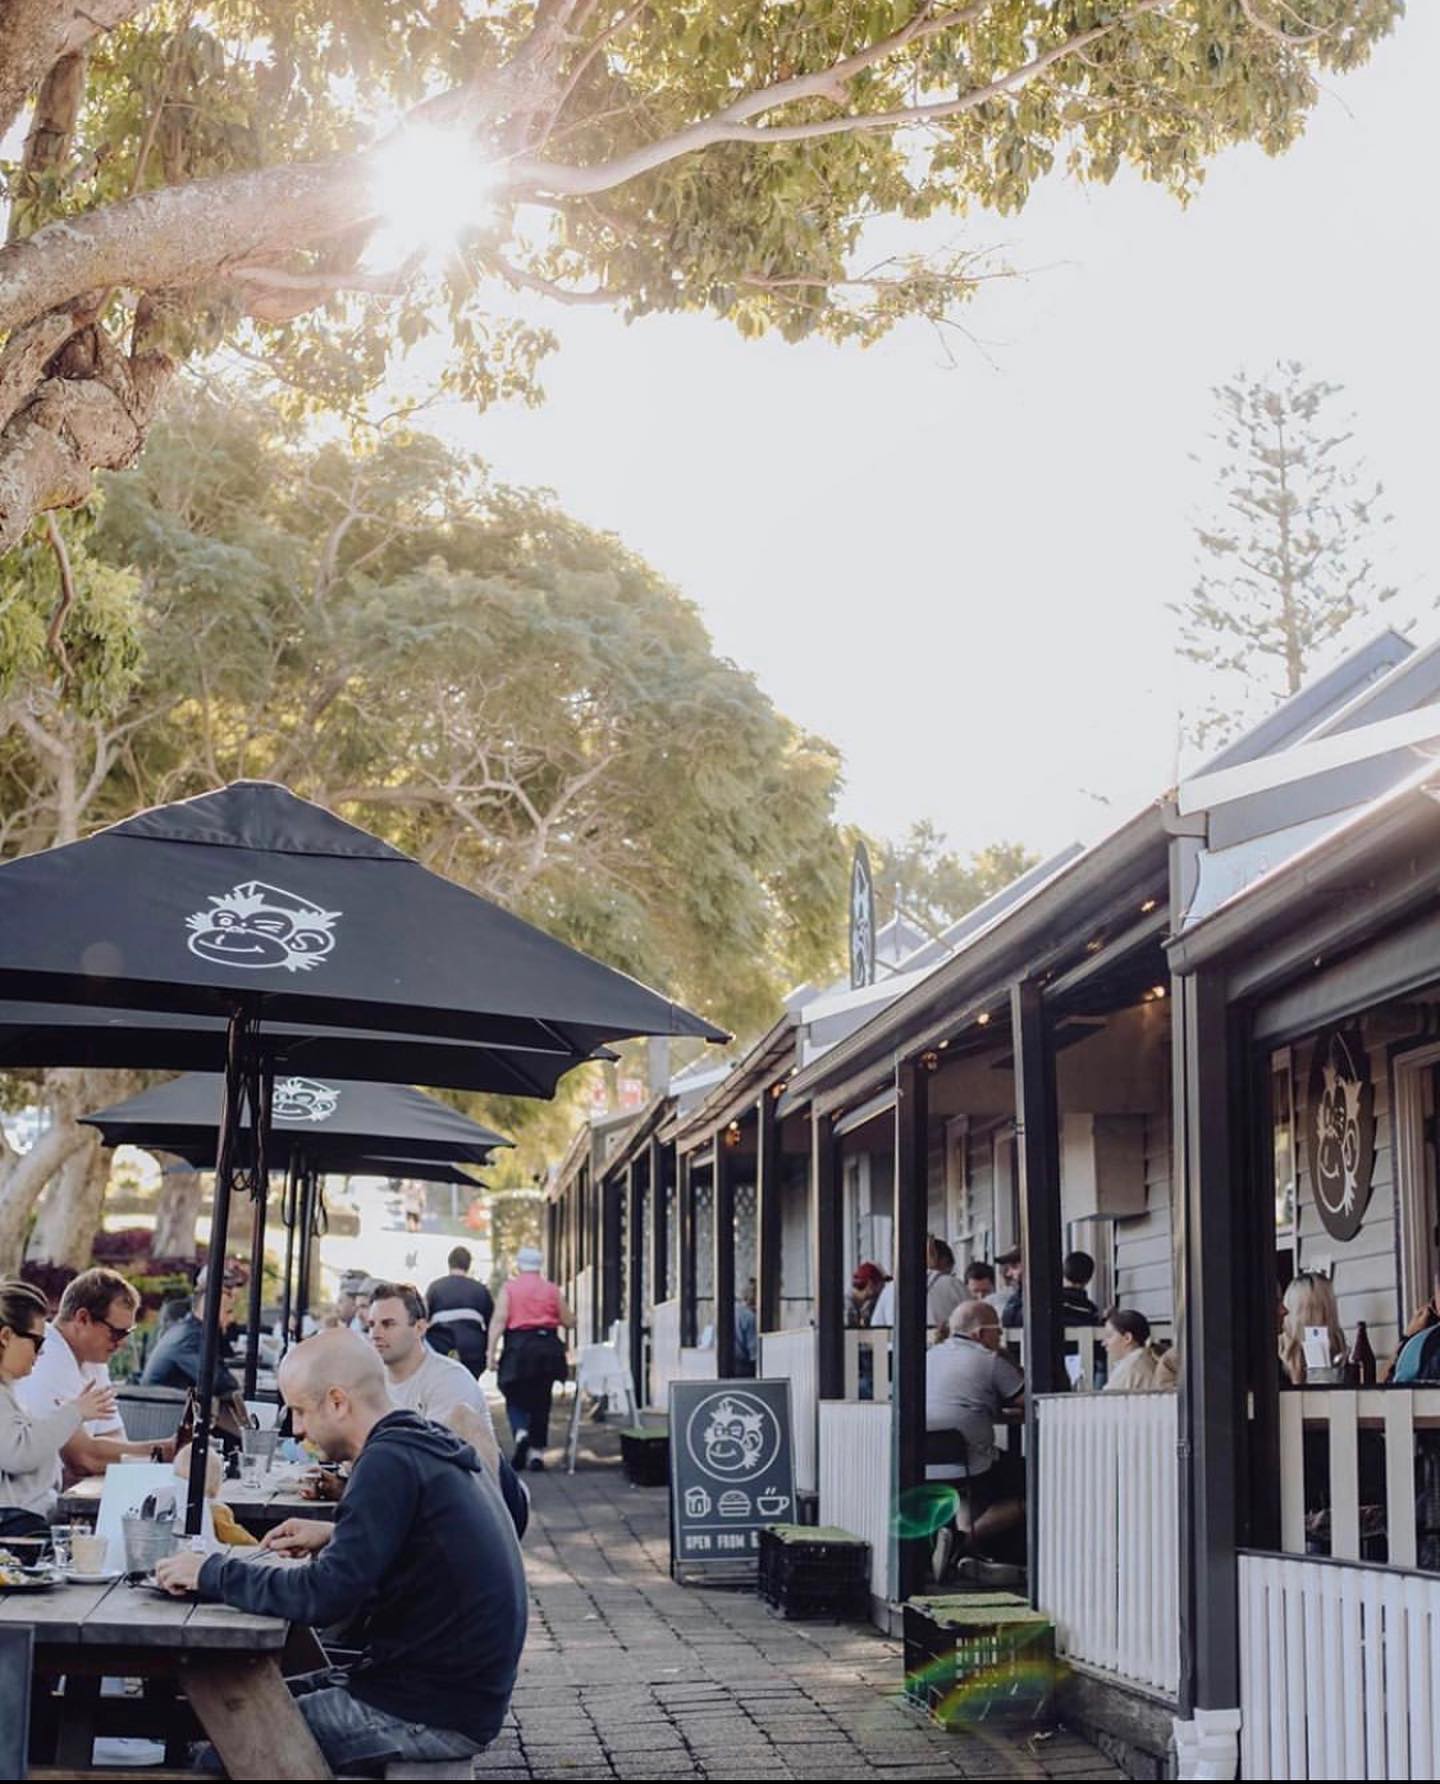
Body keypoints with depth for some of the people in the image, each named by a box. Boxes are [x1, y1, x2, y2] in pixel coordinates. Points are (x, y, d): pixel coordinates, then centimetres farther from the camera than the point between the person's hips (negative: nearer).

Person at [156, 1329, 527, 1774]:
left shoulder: (390, 1462, -20)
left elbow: (324, 1598, -24)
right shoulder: (437, 1449, 8)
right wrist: (336, 1538, 15)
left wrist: (212, 1572, -14)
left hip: (431, 1715, -10)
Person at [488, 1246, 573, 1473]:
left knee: (515, 1397, 8)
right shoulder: (552, 1289, 6)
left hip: (518, 1346, -2)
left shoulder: (509, 1288, 1)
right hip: (548, 1348, 2)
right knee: (541, 1400, 9)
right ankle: (536, 1451, 8)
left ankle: (520, 1432, -20)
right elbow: (568, 1322, 9)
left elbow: (499, 1320, -8)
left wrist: (492, 1352, -10)